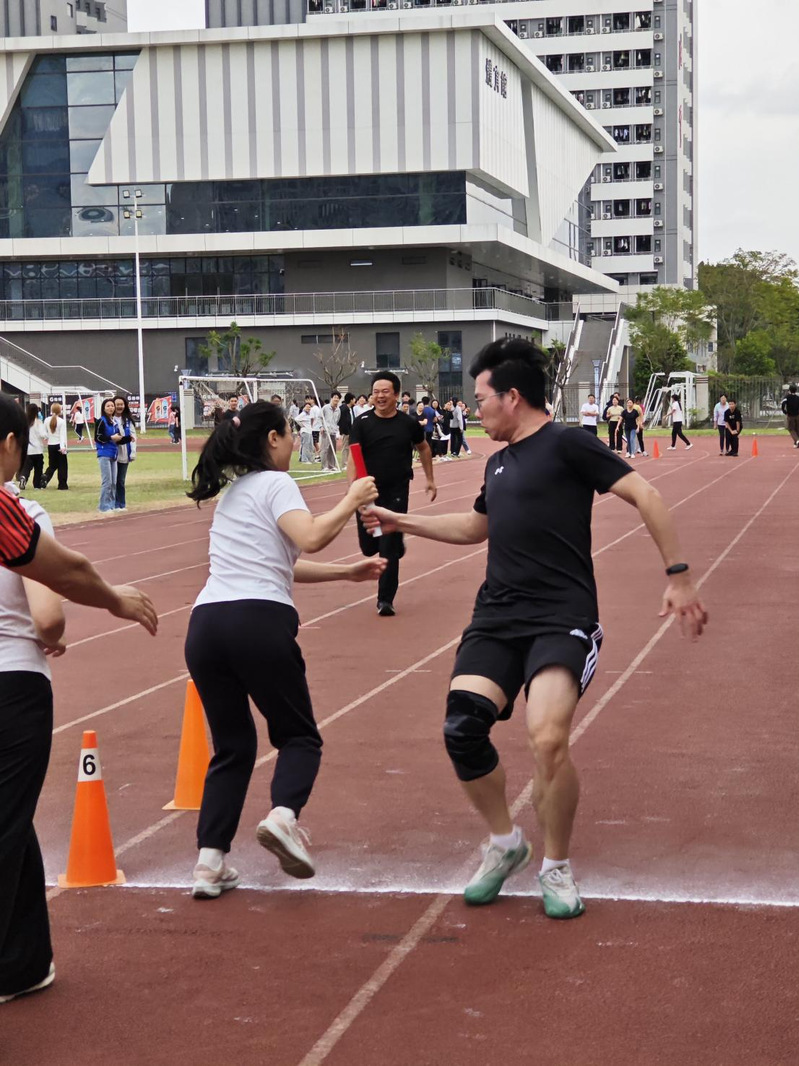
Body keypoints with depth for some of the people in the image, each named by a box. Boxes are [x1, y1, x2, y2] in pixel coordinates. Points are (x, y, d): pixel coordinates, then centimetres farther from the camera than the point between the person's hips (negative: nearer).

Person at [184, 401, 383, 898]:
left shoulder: (235, 492, 27)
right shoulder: (275, 484, 2)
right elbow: (310, 538, -16)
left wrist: (348, 572, 33)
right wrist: (351, 502, -1)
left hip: (206, 625, 7)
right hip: (259, 621, -7)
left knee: (232, 748, 15)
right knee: (300, 736, 11)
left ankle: (211, 861, 4)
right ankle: (284, 815, -16)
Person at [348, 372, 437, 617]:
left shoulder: (408, 424, -2)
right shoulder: (362, 423, -6)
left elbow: (423, 448, 17)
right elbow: (353, 457, -14)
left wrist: (430, 480, 18)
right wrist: (352, 486, -30)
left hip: (396, 493, -1)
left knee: (389, 548, -4)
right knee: (368, 546, 8)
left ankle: (385, 600, 5)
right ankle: (396, 547, 44)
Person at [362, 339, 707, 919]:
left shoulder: (567, 444, -5)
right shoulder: (499, 463, 19)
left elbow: (646, 496, -10)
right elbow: (475, 527, 38)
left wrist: (679, 576, -15)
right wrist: (402, 522, 38)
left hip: (561, 620, -7)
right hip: (497, 619, 7)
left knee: (549, 739, -23)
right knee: (462, 729, -11)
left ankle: (557, 867, 2)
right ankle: (505, 844, 15)